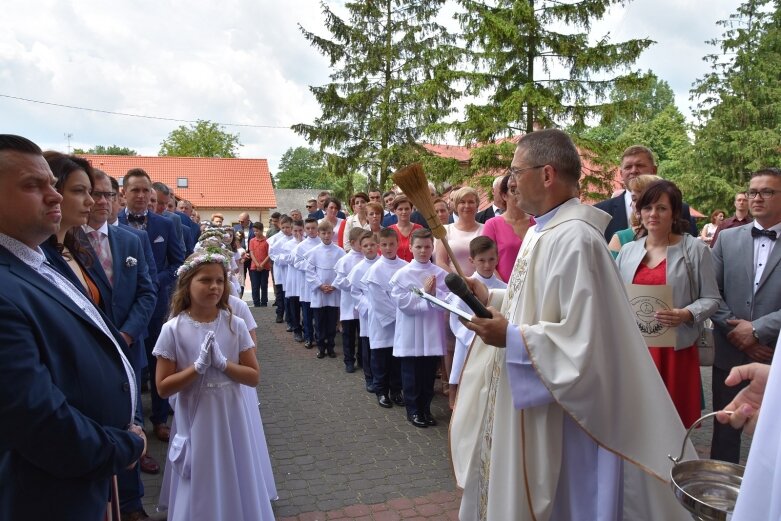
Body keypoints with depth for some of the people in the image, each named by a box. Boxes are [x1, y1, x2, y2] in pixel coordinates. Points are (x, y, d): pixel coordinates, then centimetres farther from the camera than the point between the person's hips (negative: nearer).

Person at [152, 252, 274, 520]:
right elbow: (163, 388, -8)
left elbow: (253, 377, -4)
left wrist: (223, 363, -18)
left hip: (231, 417, 2)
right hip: (195, 420, -1)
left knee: (235, 484, 15)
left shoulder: (235, 324, -6)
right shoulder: (173, 329, -10)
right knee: (201, 488, 13)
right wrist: (198, 366, -20)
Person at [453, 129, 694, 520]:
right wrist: (490, 298, 5)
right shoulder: (543, 230, 7)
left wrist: (511, 338, -24)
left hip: (553, 416, -10)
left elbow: (583, 338, -27)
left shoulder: (573, 238, -25)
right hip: (527, 399, 10)